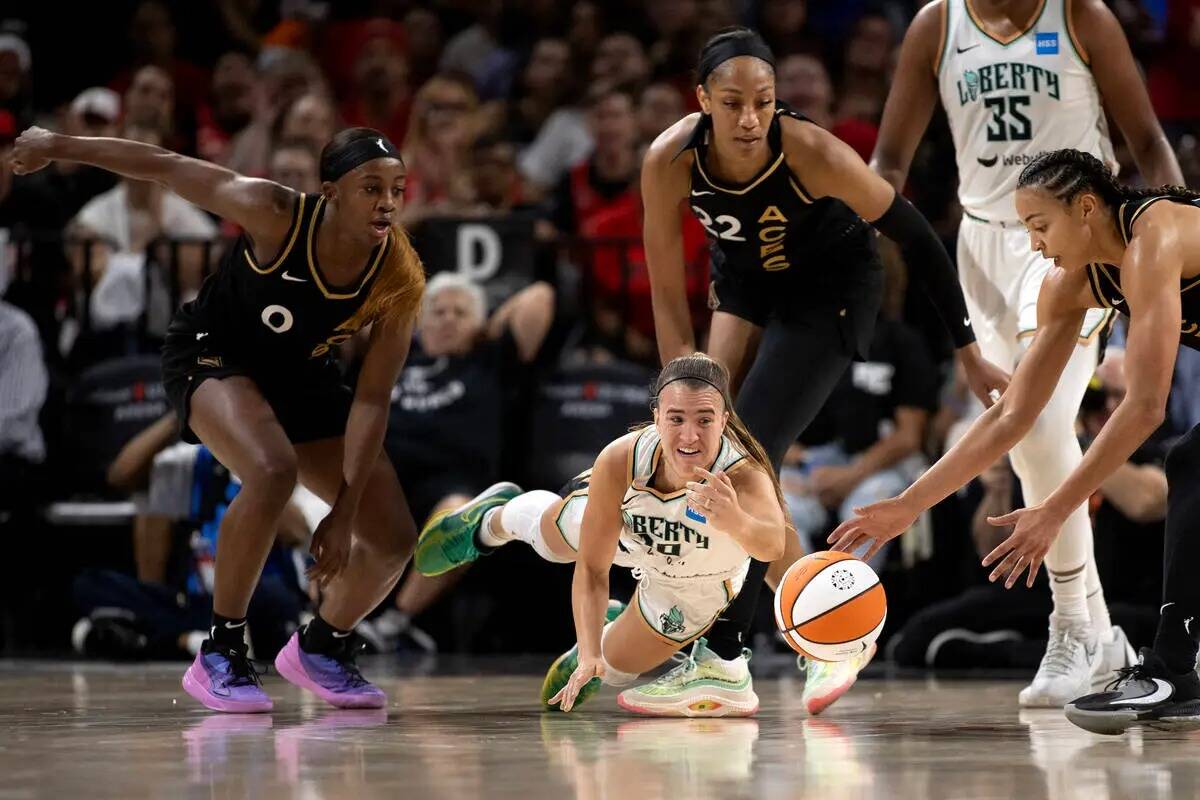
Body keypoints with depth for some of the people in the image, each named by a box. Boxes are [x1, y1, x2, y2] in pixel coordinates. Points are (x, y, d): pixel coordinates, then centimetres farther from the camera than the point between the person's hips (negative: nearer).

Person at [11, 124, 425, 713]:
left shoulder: (399, 281, -23)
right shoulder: (276, 216, -32)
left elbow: (371, 399, -19)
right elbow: (164, 167, -20)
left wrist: (345, 509, -24)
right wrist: (58, 146, -10)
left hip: (302, 378, 4)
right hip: (212, 355, -4)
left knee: (394, 538, -4)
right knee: (272, 472, -35)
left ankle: (321, 646, 26)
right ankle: (220, 654, -19)